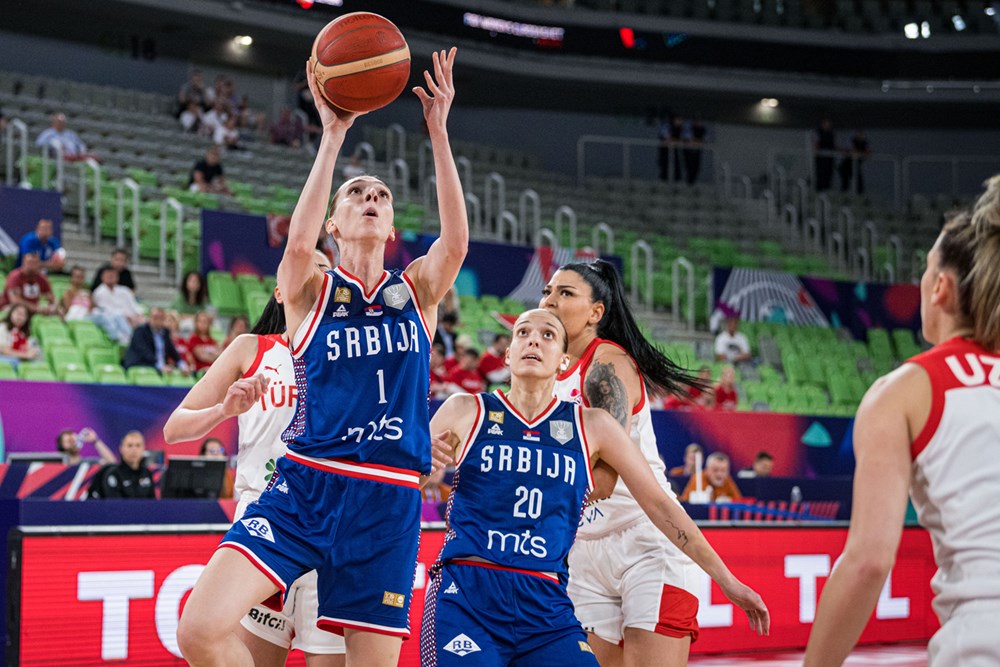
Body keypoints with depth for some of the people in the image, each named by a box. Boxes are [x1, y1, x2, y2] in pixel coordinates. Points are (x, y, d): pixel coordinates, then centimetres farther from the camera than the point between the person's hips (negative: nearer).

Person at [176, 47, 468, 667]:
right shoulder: (310, 290, 7)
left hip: (389, 501, 1)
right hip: (304, 483, -1)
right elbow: (298, 244, -17)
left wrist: (439, 131, -15)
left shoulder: (417, 290, 12)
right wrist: (333, 136, -19)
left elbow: (456, 240, -9)